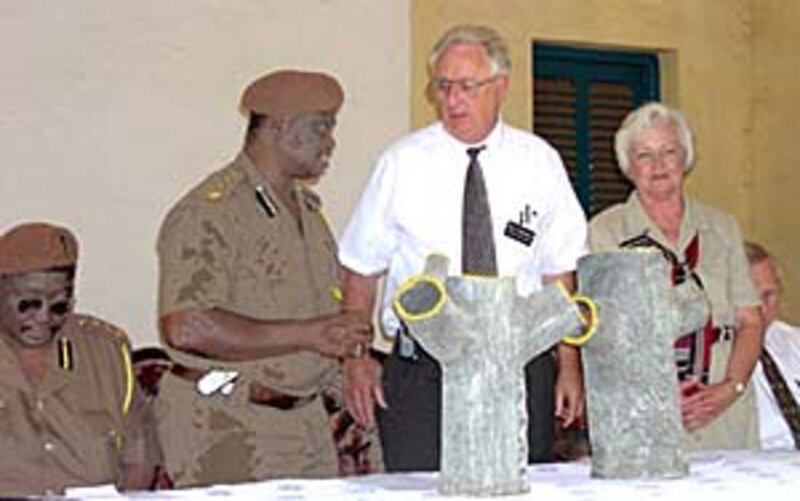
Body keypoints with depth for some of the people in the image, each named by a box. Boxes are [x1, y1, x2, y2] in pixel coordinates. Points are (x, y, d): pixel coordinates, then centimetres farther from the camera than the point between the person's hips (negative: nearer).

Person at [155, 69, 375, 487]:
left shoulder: (307, 209, 16)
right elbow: (186, 328, -25)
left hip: (306, 421, 8)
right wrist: (305, 335, -22)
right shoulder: (209, 213, -13)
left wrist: (346, 336, 7)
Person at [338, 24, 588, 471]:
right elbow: (362, 269, 6)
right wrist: (356, 359, -1)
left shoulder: (539, 161, 5)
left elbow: (561, 271, 7)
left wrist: (570, 364, 3)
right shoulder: (403, 163, 2)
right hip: (420, 374, -1)